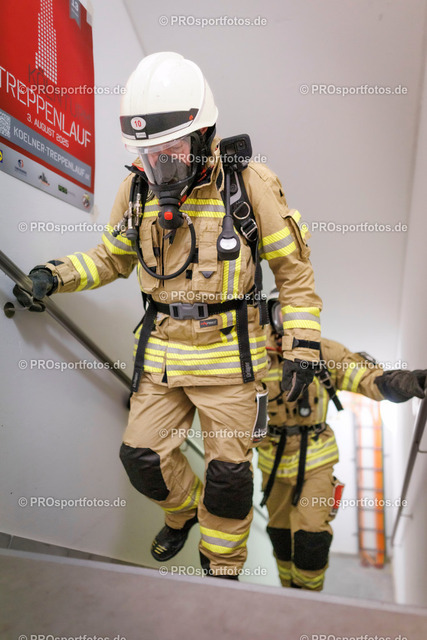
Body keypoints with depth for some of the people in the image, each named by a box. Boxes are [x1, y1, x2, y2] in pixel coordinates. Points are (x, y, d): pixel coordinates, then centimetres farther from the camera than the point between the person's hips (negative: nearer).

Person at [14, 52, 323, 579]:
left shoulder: (249, 184, -10)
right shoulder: (138, 189, 1)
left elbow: (293, 268, -3)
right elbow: (112, 257, 14)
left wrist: (302, 345, -7)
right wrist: (56, 276, -2)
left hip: (228, 353, -3)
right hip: (163, 351, 4)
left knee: (228, 471, 6)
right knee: (142, 455, 9)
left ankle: (222, 568, 36)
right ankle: (184, 510, 44)